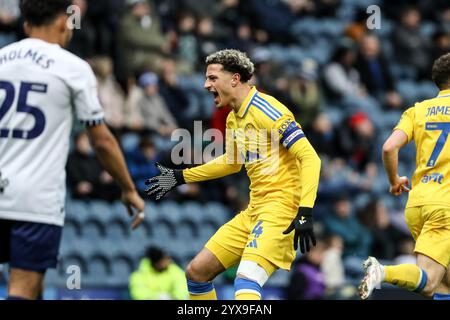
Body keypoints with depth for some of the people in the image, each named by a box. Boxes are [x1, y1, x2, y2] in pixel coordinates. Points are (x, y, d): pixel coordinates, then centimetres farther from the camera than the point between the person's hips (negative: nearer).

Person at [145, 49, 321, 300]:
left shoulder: (268, 110, -15)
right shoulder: (233, 119, 13)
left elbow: (310, 158, -19)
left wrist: (305, 213, -29)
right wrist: (180, 177, 34)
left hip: (281, 211, -9)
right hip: (254, 211, 9)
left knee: (245, 285, -28)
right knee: (197, 271, 10)